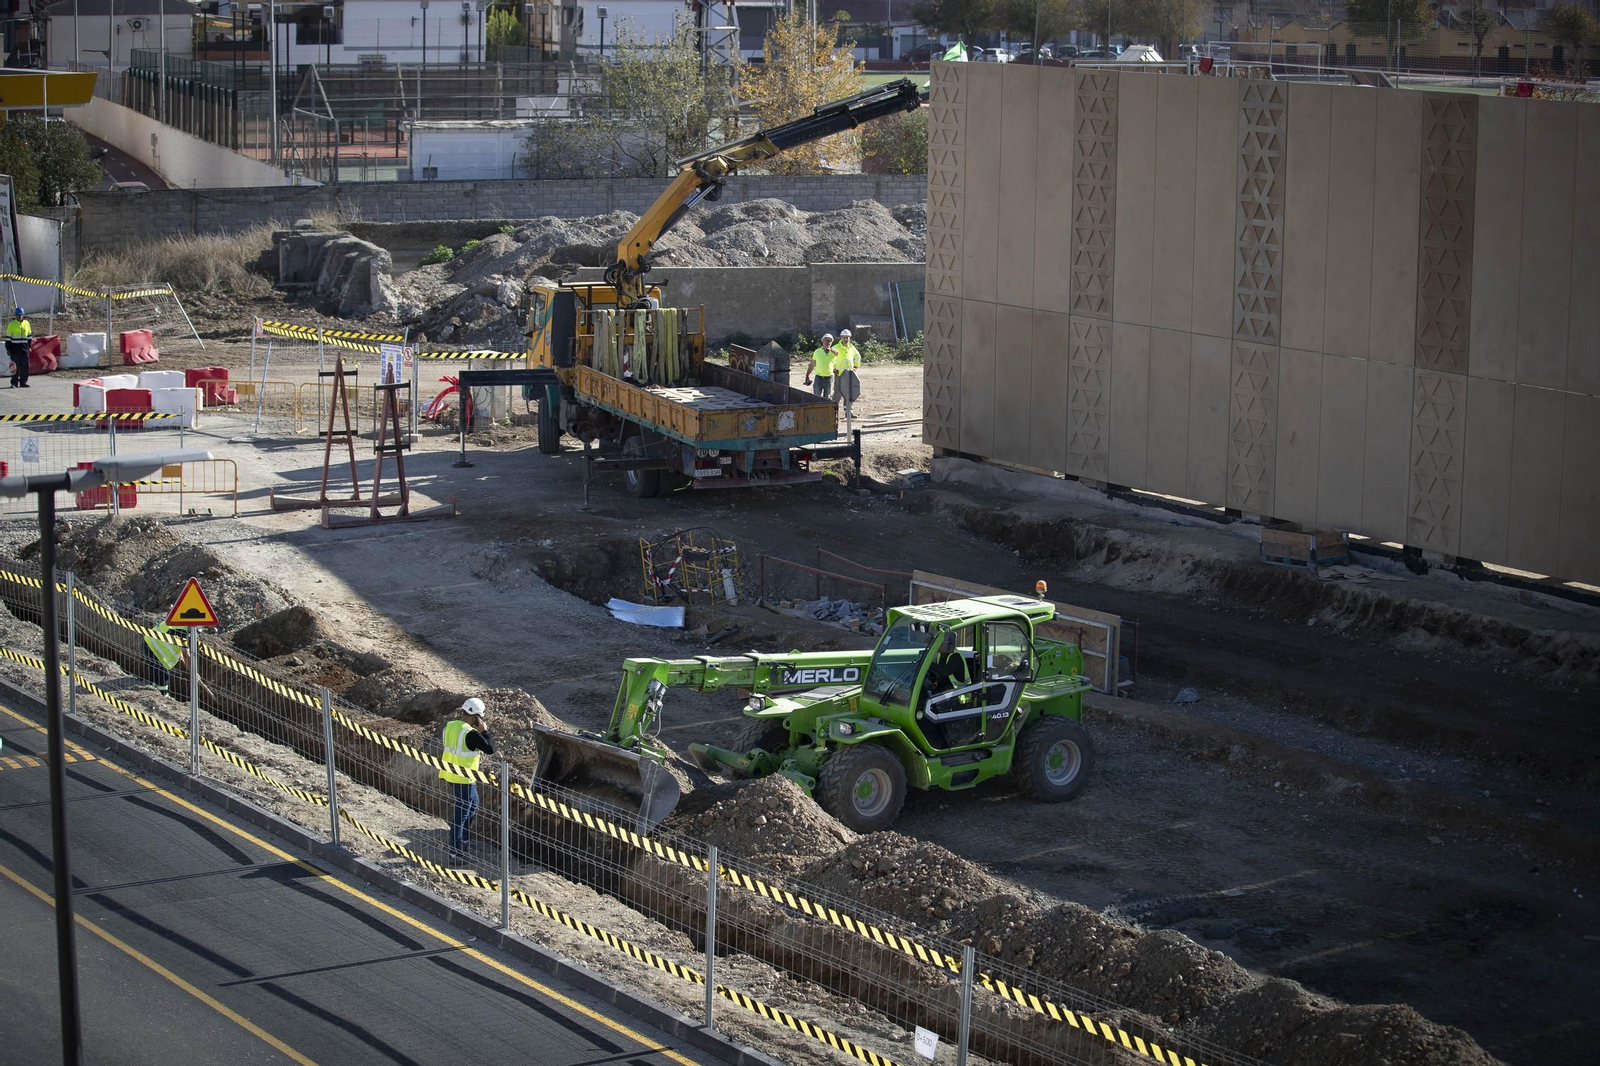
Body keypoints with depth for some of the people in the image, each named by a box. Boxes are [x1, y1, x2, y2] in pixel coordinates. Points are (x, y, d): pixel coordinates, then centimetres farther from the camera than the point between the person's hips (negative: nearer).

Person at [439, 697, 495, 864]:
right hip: (464, 779, -9)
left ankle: (461, 839, 34)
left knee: (473, 805, 27)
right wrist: (484, 730, -11)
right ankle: (454, 854, 5)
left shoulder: (450, 726, 2)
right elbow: (490, 749, -20)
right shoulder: (470, 733, -24)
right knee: (461, 815, 0)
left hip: (449, 774, 9)